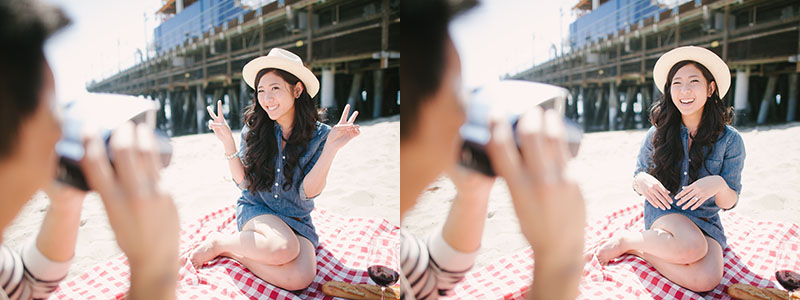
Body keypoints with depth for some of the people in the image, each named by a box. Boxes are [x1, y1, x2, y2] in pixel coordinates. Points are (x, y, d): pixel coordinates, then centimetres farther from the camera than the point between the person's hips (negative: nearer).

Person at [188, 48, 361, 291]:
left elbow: (308, 192, -13)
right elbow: (243, 182, -1)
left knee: (300, 278, -30)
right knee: (284, 247, -36)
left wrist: (331, 147, -24)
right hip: (255, 210, -1)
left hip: (296, 220, 1)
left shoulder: (319, 135, -7)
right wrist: (228, 142, -13)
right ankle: (219, 242, -10)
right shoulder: (254, 128, -3)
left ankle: (231, 251, -9)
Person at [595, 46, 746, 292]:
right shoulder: (657, 134, -2)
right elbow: (637, 180, 8)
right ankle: (625, 239, -15)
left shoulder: (730, 140, -4)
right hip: (663, 212, -1)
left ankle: (638, 249, -13)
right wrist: (642, 180, -17)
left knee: (706, 280, -32)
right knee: (692, 246, -38)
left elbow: (729, 202, -1)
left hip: (706, 221, 1)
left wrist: (718, 184, -25)